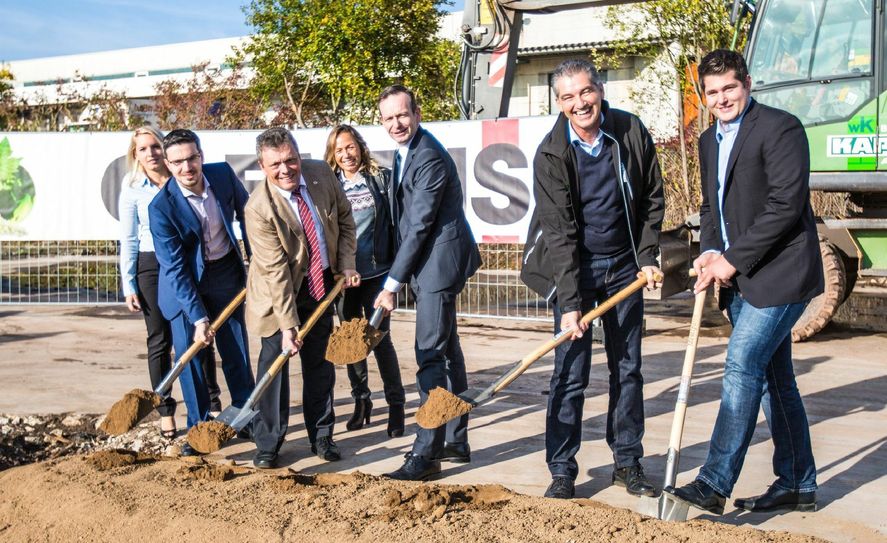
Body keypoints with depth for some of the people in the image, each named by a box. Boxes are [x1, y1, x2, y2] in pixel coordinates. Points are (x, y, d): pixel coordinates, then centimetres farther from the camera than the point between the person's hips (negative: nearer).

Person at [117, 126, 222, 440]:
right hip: (152, 266, -1)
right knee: (160, 340, 6)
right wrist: (129, 286, -2)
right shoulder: (132, 188, -2)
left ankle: (212, 404, 16)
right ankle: (165, 411, 15)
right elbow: (129, 240, 1)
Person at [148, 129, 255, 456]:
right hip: (184, 283, -3)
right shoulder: (161, 207, -24)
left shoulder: (223, 174, -14)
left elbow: (246, 214, 5)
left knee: (237, 351, 8)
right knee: (188, 353, -4)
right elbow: (175, 268, -23)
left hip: (226, 273, 3)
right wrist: (198, 317, -26)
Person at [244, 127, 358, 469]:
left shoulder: (322, 174, -13)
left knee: (320, 362, 11)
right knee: (275, 361, -3)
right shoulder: (259, 208, -26)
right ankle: (267, 445, 8)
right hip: (279, 291, -4)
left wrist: (347, 263, -3)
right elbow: (275, 270, -26)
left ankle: (321, 437, 23)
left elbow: (344, 218, 6)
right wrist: (288, 325, -25)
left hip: (322, 283, 5)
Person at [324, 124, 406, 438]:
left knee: (380, 337, -2)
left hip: (376, 271, -2)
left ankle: (396, 404, 9)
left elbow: (395, 221, 0)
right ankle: (361, 401, 23)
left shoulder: (381, 178, 0)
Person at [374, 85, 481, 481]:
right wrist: (399, 276, 16)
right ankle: (456, 441, 25)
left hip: (439, 260, -11)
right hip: (427, 263, 11)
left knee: (430, 355, -10)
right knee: (447, 349, 15)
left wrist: (392, 285, -20)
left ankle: (426, 453, -6)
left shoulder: (429, 158, -20)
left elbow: (419, 225, -22)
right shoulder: (405, 151, 13)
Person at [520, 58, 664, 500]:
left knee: (628, 368, 9)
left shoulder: (632, 132, -8)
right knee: (570, 372, -4)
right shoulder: (551, 153, -16)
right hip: (574, 268, -3)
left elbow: (652, 199, 5)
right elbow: (559, 232, -19)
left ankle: (628, 462, 21)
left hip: (624, 265, 3)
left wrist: (648, 256, -2)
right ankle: (561, 472, 5)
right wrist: (569, 303, -24)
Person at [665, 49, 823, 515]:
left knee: (742, 367, -15)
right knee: (773, 377, 13)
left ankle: (715, 485, -13)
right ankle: (797, 485, 22)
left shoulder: (780, 128, -11)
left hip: (778, 274, -9)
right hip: (740, 279, 9)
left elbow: (786, 204, -19)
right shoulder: (709, 141, 15)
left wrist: (733, 259, -17)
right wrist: (710, 252, 2)